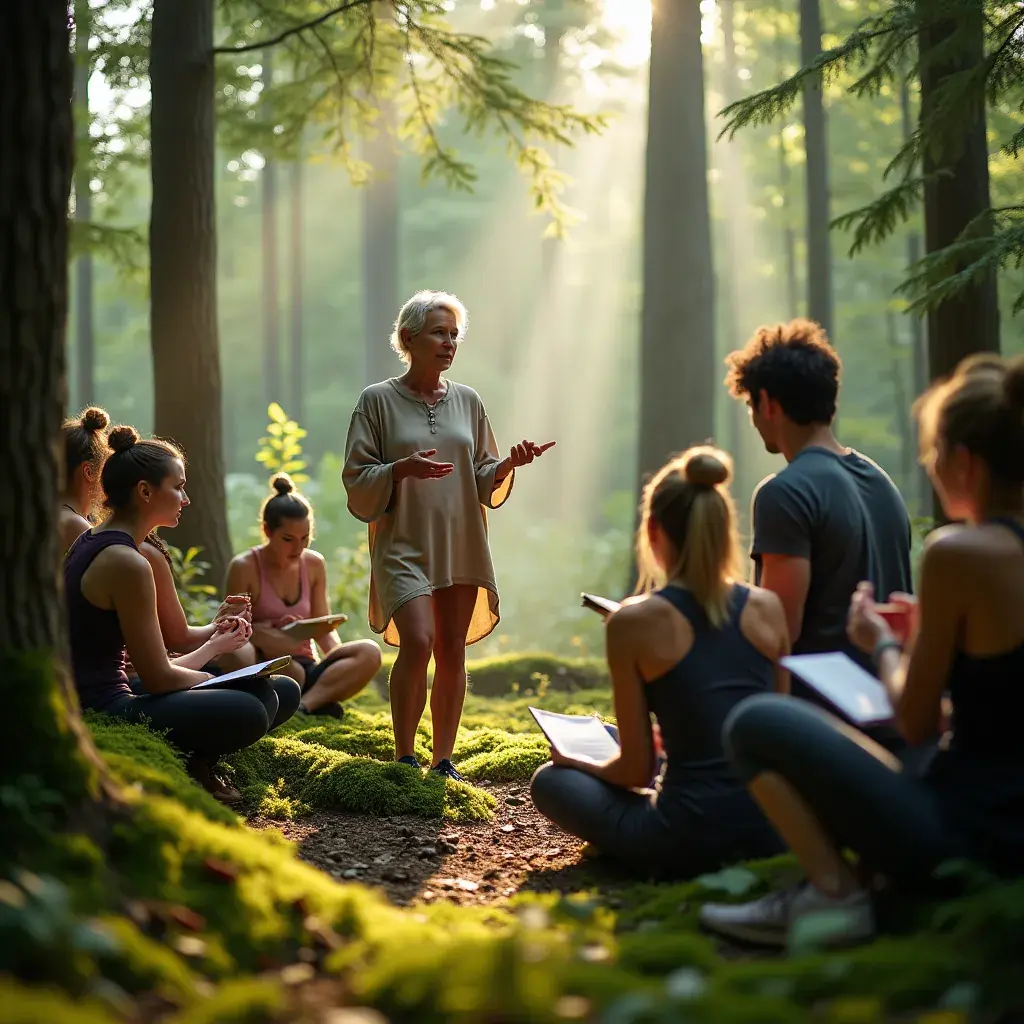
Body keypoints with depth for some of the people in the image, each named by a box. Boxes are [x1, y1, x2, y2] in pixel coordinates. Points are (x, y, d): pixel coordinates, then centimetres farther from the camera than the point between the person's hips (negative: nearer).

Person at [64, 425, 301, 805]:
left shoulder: (92, 542, 15)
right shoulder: (126, 563, -17)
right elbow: (159, 678, -15)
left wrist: (214, 646, 17)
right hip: (102, 712, -11)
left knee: (282, 691, 9)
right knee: (248, 712, -32)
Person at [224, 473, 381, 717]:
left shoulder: (314, 564, 8)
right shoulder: (244, 567, -5)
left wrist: (338, 655, -11)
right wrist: (272, 627, -23)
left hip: (307, 670, 4)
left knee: (369, 653, -22)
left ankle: (304, 704, -35)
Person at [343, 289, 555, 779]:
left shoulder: (467, 401, 11)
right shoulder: (378, 400, 0)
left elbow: (485, 481, 14)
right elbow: (358, 482, -3)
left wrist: (509, 464, -6)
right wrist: (403, 469, -20)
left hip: (462, 545, 4)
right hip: (404, 542, -4)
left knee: (452, 651, 4)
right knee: (417, 640, -20)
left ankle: (443, 760, 15)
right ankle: (404, 757, -8)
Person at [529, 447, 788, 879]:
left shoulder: (633, 622, -10)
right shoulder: (767, 608, 1)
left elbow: (636, 770, -5)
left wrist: (577, 761, 16)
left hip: (690, 843, -5)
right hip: (773, 831, 5)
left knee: (549, 780, 19)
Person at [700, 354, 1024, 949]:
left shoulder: (958, 553, -18)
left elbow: (916, 725, -11)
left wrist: (885, 644, 6)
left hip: (962, 835, -8)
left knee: (756, 723, 1)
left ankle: (834, 892, -7)